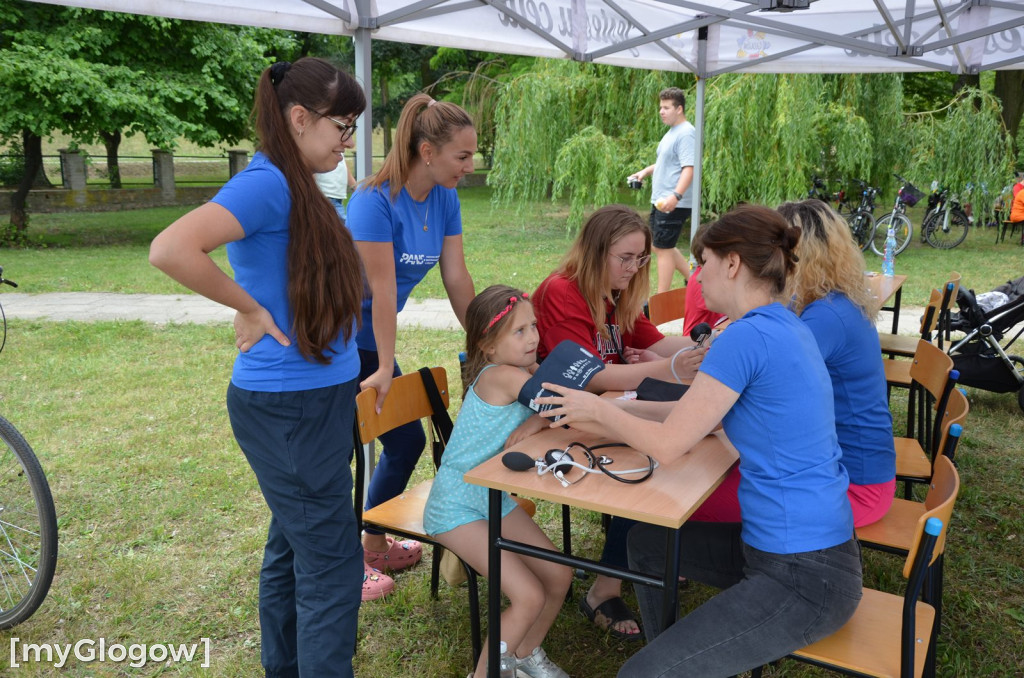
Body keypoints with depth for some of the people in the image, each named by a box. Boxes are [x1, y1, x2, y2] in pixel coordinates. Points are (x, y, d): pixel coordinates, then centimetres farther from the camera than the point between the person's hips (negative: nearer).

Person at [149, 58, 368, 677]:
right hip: (289, 409, -9)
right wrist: (251, 310, -19)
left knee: (292, 549, 20)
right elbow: (171, 249, -30)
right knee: (332, 566, -1)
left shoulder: (298, 187, 11)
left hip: (316, 399, 9)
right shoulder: (266, 184, -17)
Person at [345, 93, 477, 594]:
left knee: (407, 442, 15)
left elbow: (457, 278, 3)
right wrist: (385, 367, -20)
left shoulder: (445, 199, -1)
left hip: (369, 341, 9)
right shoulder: (375, 201, -24)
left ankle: (375, 544, 35)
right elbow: (382, 289, -24)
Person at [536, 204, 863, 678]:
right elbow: (700, 413, 13)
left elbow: (667, 446, -18)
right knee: (646, 543, 23)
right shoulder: (785, 327, 6)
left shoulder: (748, 336, -23)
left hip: (807, 578, -10)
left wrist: (600, 410, -1)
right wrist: (614, 412, 10)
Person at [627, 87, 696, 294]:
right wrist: (646, 170, 21)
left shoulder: (686, 134, -15)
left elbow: (689, 168, -25)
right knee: (662, 246, 16)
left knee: (663, 248, -4)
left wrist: (676, 196, -36)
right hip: (660, 201, 10)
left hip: (674, 204, -10)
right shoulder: (672, 132, 16)